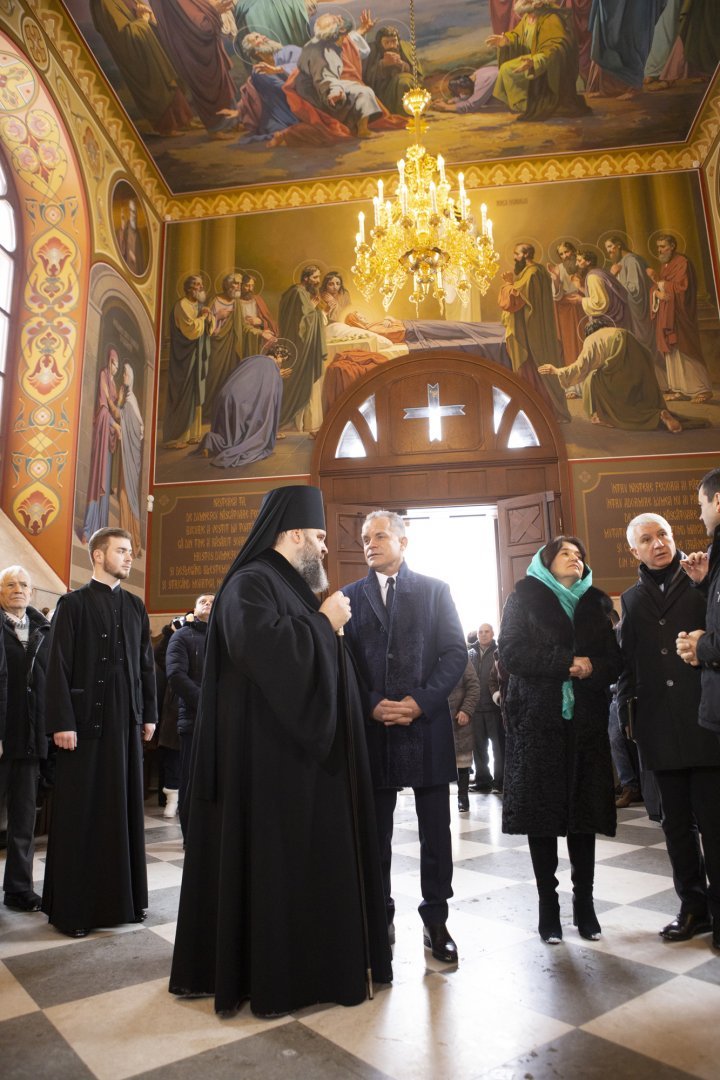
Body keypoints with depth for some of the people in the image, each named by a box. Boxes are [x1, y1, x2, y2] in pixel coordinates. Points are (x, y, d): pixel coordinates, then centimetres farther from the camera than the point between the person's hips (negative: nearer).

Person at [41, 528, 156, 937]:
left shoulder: (136, 606, 10)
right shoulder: (73, 604, -4)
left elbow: (147, 663, 11)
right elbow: (59, 667, -8)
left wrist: (150, 714, 9)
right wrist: (62, 723, -14)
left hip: (127, 720, 5)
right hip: (86, 719, -4)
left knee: (125, 806, 10)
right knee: (80, 812, 3)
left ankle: (123, 895, 22)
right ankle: (74, 905, 16)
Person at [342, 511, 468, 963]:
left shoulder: (435, 590, 5)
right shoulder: (350, 596, 9)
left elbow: (456, 653, -1)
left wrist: (420, 702, -12)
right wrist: (373, 705, -10)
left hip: (427, 725, -1)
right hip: (372, 727, 1)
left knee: (436, 831, 7)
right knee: (376, 831, 10)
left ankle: (436, 920, 22)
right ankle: (380, 917, 26)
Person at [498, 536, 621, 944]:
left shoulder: (596, 603, 15)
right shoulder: (525, 597, 4)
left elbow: (616, 659, 8)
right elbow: (511, 652, -8)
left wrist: (592, 667, -13)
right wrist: (567, 661, -14)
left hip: (586, 721, 3)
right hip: (538, 721, -3)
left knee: (585, 809, 5)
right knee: (542, 810, 1)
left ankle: (585, 901, 19)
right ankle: (548, 902, 14)